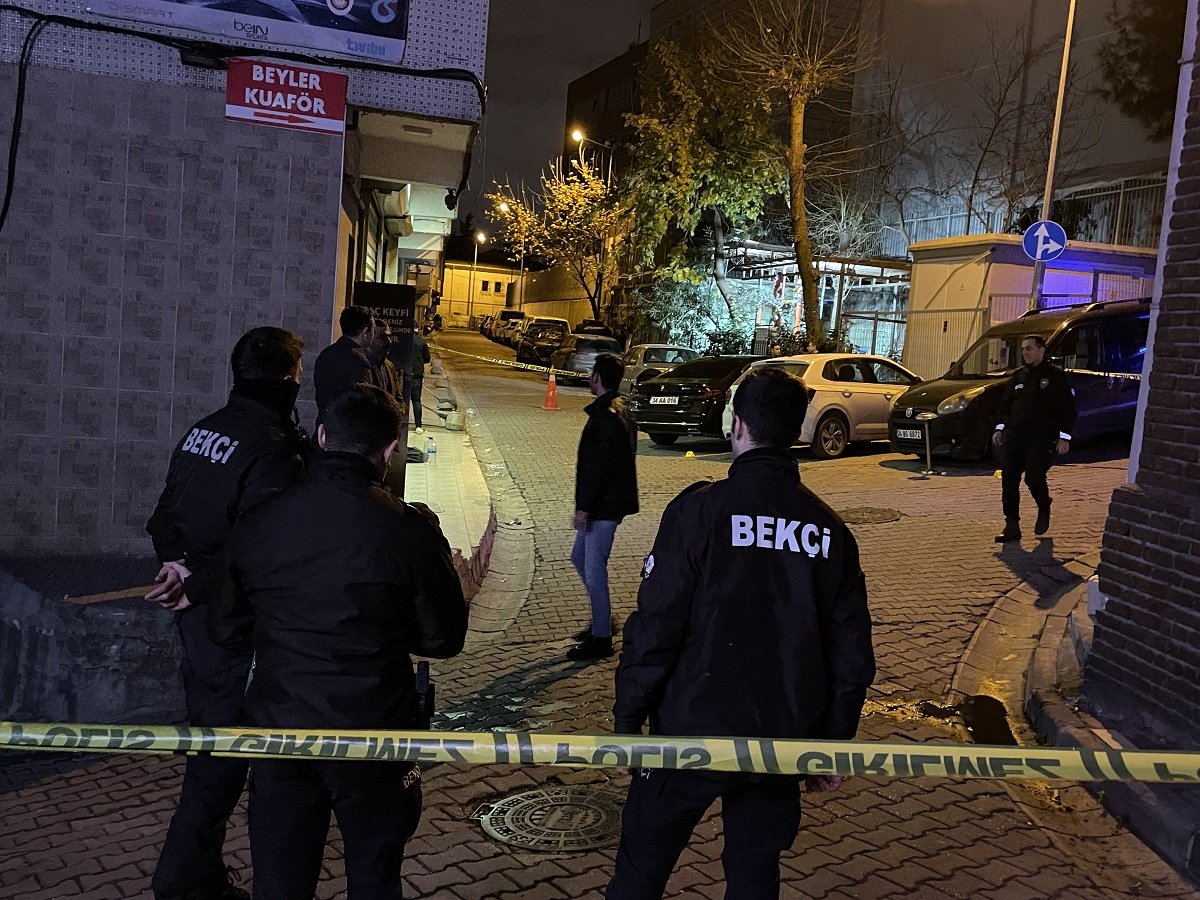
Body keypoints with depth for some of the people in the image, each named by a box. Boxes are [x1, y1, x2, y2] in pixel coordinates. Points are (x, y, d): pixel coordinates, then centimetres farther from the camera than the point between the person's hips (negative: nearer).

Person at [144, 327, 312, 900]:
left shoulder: (203, 430, 6)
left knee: (208, 729, 22)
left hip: (196, 612, 9)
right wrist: (201, 586, -17)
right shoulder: (275, 450, -22)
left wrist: (179, 562, -5)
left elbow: (166, 516, 9)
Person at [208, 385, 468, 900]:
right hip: (372, 732, -3)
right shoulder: (411, 530, -17)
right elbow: (444, 639, -7)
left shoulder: (256, 524, -6)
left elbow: (229, 634, 5)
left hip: (278, 727, 3)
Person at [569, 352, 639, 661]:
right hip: (602, 504, 11)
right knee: (580, 557, 21)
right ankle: (602, 620, 32)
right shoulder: (619, 410, 12)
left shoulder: (606, 417, -21)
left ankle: (601, 638, 9)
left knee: (594, 568, -2)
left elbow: (599, 467, -25)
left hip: (604, 507, -11)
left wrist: (584, 506, -20)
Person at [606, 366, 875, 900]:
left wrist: (627, 721, -4)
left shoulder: (700, 509, -13)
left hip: (694, 733, -4)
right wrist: (833, 744, 15)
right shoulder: (829, 530, 1)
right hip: (784, 741, 4)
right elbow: (852, 653, 4)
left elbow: (654, 628, -15)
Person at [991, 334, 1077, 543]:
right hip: (1013, 436, 5)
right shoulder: (1019, 376, 17)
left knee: (1034, 477, -11)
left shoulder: (1055, 376, 1)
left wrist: (1064, 437, -7)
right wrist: (1000, 428, 9)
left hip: (1041, 439, -5)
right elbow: (1005, 405, 21)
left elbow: (1067, 409, -1)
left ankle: (1044, 509, 21)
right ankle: (1012, 526, 4)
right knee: (1009, 480, -2)